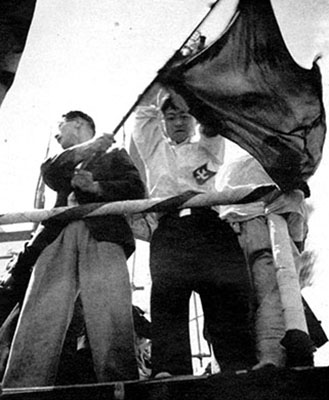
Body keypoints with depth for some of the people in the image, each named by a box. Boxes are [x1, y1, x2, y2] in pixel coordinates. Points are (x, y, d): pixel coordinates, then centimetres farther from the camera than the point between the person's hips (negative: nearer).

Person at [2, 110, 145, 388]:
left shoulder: (114, 156, 28)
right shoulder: (63, 162, 37)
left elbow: (136, 189, 11)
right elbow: (50, 174, 13)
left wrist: (95, 186, -3)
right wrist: (87, 148, 5)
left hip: (101, 236, -3)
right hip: (59, 236, 3)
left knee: (109, 319, -22)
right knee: (41, 315, -16)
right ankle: (22, 388, -25)